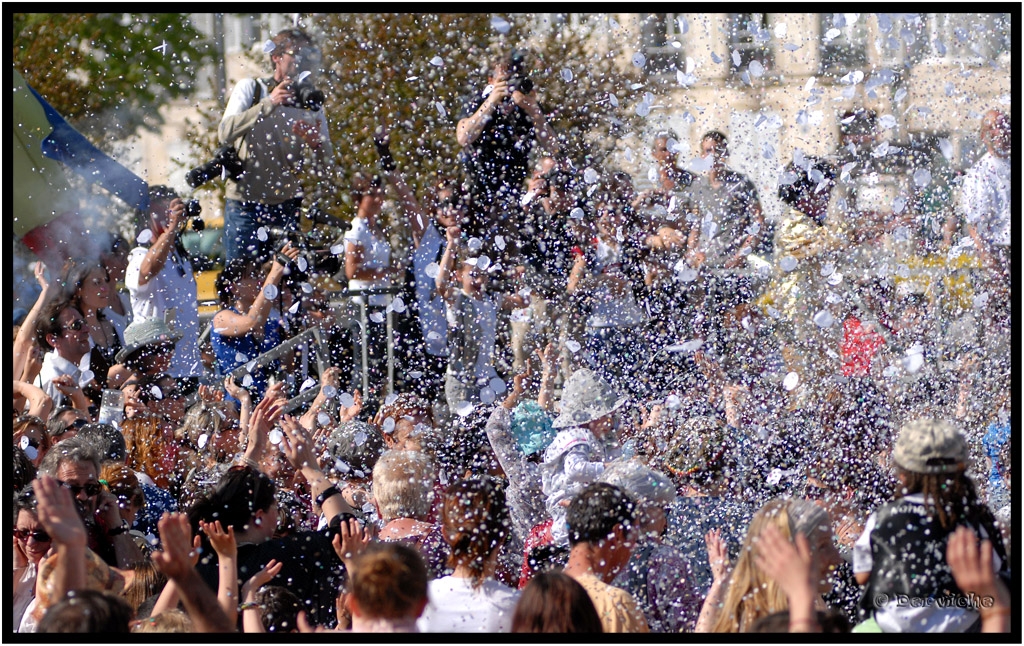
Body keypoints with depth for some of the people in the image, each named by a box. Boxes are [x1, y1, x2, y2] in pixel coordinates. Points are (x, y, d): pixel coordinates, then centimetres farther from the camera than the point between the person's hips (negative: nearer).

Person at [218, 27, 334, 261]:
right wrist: (268, 104, -24)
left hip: (286, 206, 3)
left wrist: (316, 144, -21)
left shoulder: (311, 104, 7)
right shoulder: (250, 89, 0)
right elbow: (225, 134, -17)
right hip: (245, 204, -3)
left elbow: (324, 167, 2)